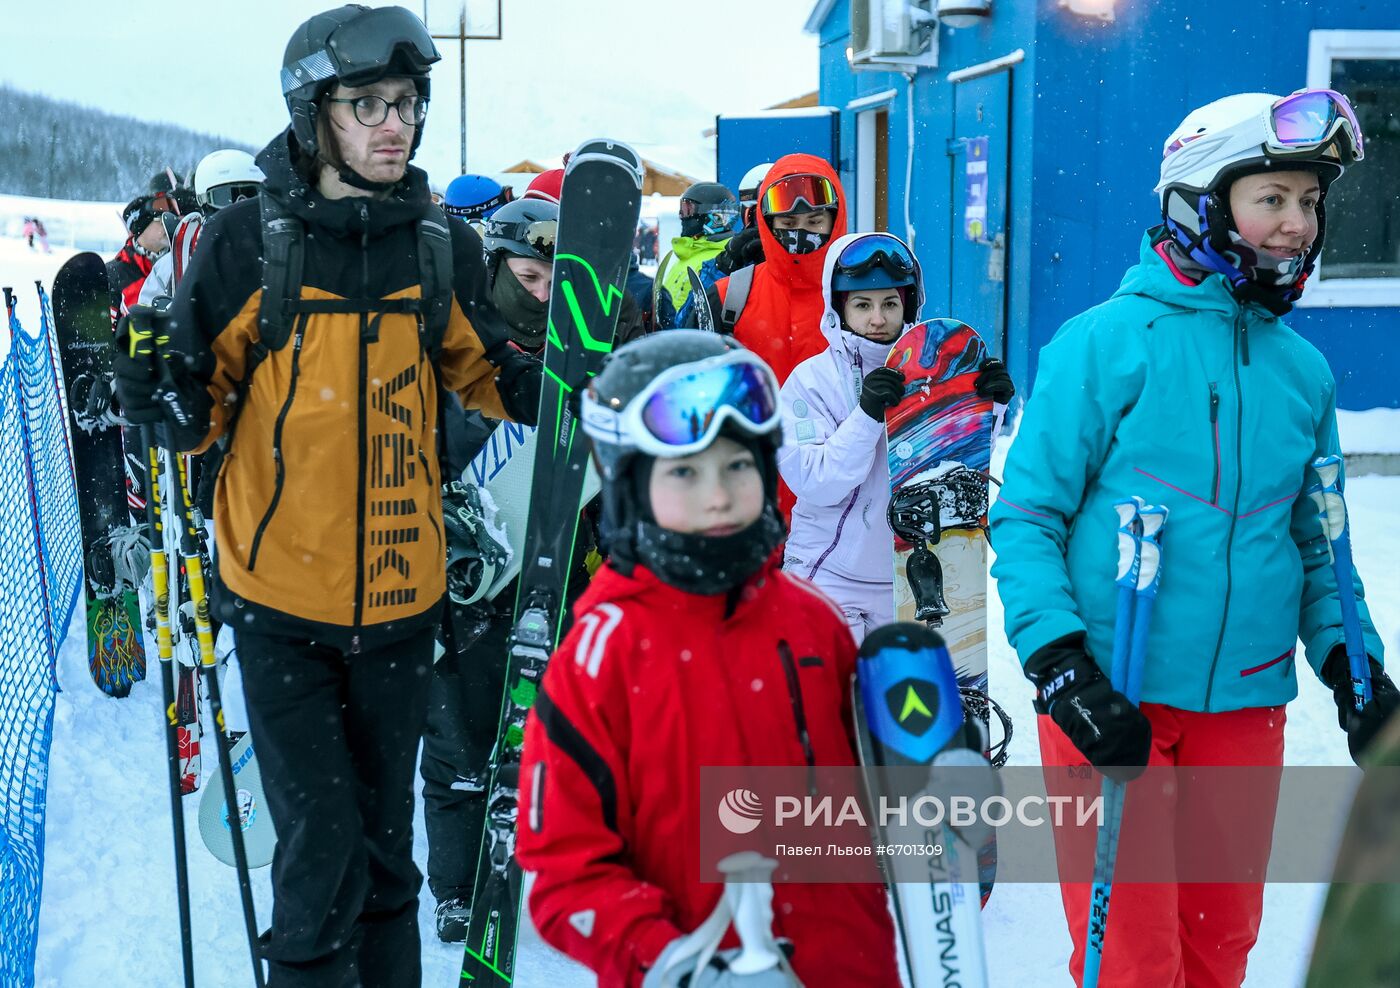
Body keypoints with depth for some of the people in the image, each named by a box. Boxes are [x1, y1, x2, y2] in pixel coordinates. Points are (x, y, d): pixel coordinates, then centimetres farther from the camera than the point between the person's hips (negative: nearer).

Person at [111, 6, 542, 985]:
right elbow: (205, 401, 0)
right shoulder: (249, 240, -7)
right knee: (322, 844, -4)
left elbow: (485, 373, 15)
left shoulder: (443, 246, 1)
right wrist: (169, 403, -22)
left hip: (401, 592, 3)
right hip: (281, 591, -3)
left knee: (385, 836, 15)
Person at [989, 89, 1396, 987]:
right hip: (1111, 695, -5)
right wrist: (1062, 667, -16)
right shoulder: (1107, 341, -7)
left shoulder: (1305, 371, 9)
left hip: (1246, 703, 5)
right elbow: (1026, 516, -7)